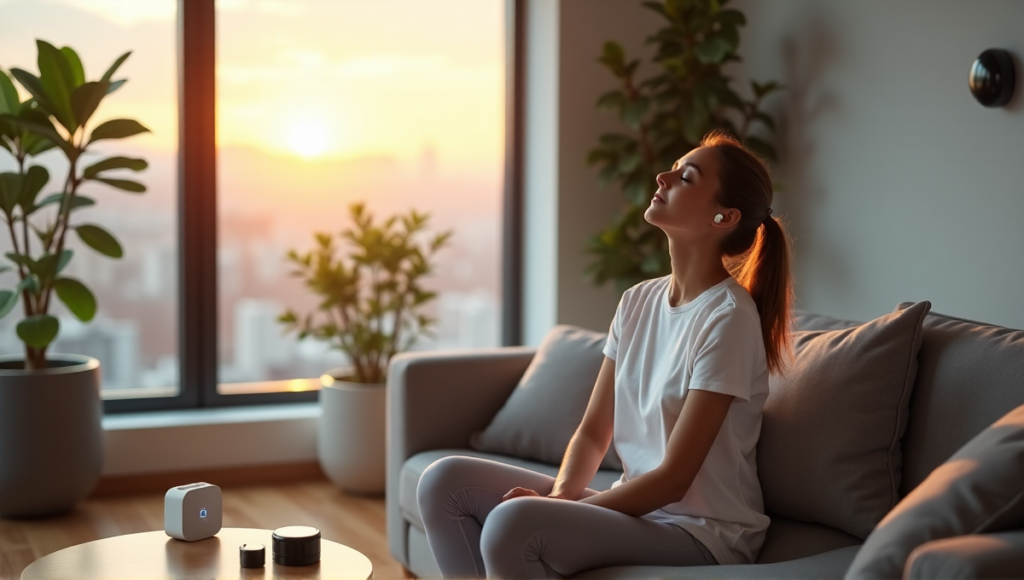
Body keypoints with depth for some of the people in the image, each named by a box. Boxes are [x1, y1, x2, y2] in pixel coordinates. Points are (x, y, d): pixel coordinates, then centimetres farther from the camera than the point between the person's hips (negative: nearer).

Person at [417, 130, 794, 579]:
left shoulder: (727, 319, -16)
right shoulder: (638, 302, 7)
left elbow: (674, 478, -18)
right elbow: (593, 431, 8)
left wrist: (558, 509, -17)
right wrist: (560, 496, -12)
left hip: (701, 532, -7)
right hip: (634, 504, 8)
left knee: (512, 524, -30)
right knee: (444, 482, -4)